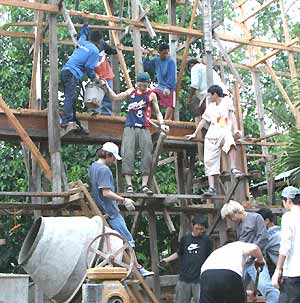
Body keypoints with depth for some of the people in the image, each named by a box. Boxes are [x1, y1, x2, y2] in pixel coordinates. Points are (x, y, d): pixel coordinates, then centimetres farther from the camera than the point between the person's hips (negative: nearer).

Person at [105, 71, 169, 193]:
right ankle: (129, 185, -7)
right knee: (128, 155, -9)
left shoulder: (151, 95, 9)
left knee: (147, 156, -5)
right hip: (130, 128, 1)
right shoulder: (131, 92, 14)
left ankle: (144, 185, 0)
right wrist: (107, 87, 9)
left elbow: (158, 112, 14)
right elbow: (115, 97, 20)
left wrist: (162, 124, 0)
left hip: (144, 129, -1)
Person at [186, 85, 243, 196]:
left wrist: (235, 130, -15)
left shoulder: (227, 102, 12)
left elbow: (232, 116, 0)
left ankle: (233, 168, -41)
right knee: (209, 161, -8)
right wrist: (194, 134, 29)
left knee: (230, 143, -41)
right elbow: (203, 121, 30)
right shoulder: (210, 107, 25)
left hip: (225, 131, -5)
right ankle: (211, 188, -12)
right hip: (212, 136, 5)